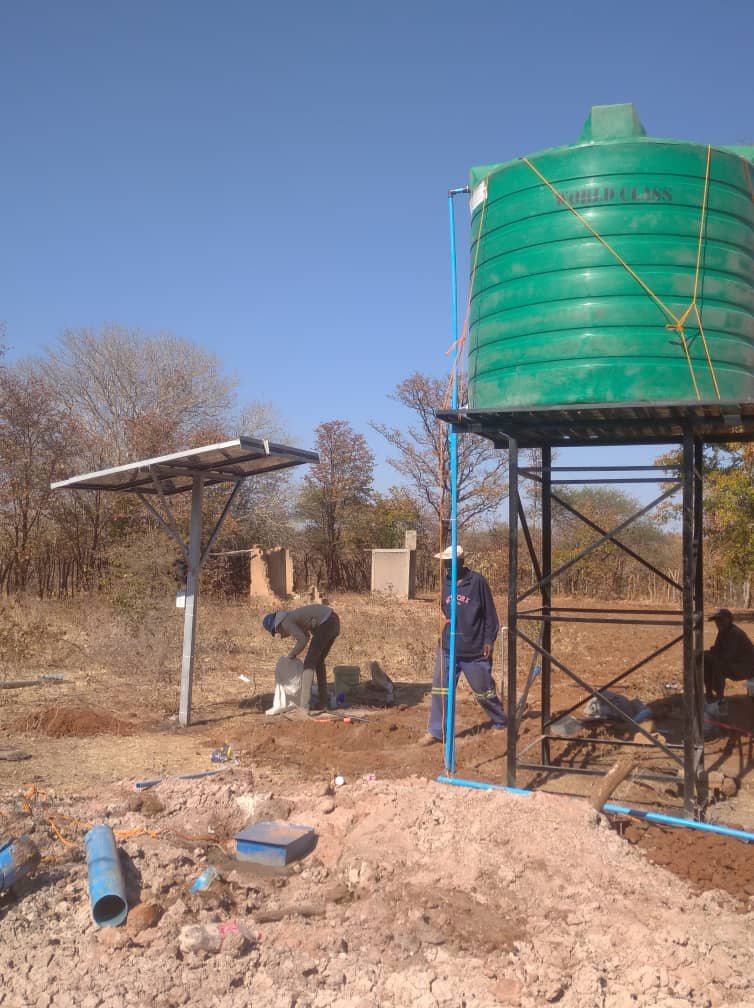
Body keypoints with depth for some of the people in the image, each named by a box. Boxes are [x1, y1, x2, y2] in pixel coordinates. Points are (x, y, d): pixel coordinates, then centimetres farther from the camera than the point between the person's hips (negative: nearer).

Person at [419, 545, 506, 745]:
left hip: (474, 650, -4)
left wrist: (489, 639, -8)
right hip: (448, 648, 4)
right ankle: (435, 731, 10)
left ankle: (501, 723, 31)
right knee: (440, 689, 1)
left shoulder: (477, 581, -10)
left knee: (484, 691, 10)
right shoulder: (444, 582, 2)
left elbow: (489, 613, -6)